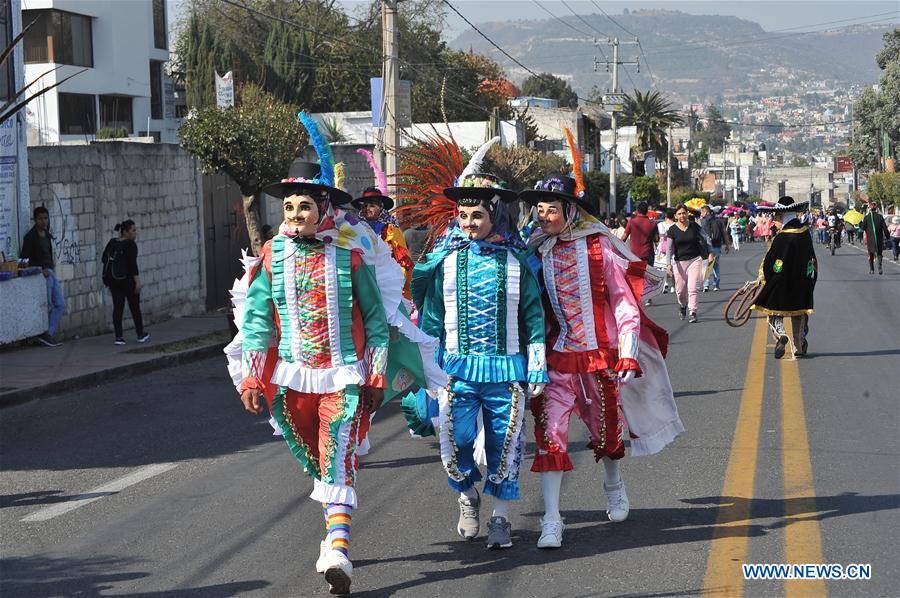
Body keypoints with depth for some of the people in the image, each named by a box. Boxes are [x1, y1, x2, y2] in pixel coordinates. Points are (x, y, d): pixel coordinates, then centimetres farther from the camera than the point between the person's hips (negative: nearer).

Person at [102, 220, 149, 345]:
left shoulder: (112, 242, 6)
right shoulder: (130, 245, -13)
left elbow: (104, 259, 10)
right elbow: (133, 264, -20)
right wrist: (137, 281, -20)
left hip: (112, 279, 6)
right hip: (127, 279, -6)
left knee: (118, 306, 4)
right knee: (134, 306, 7)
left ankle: (119, 337, -2)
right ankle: (140, 334, 16)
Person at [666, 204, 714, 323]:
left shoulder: (694, 226, 0)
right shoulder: (672, 230, -2)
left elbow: (704, 240, 11)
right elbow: (669, 248, -2)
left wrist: (709, 253, 6)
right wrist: (668, 263, -11)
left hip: (695, 260, -1)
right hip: (679, 262, 1)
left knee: (693, 287, -11)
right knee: (680, 290, 7)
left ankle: (693, 313, -8)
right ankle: (682, 306, 39)